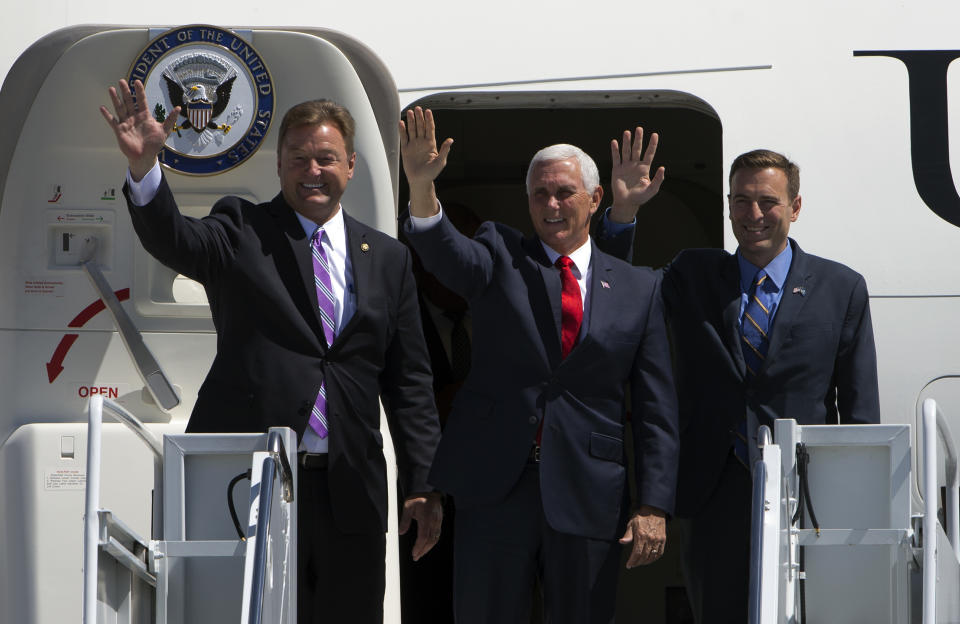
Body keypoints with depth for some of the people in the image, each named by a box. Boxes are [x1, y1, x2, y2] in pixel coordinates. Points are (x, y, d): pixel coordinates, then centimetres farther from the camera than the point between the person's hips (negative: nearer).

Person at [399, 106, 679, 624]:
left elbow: (656, 408, 7)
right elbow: (445, 253, -15)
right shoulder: (499, 256, 9)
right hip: (495, 487, -1)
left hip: (589, 498, 1)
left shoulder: (638, 287, 10)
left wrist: (652, 506, -2)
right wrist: (421, 186, -35)